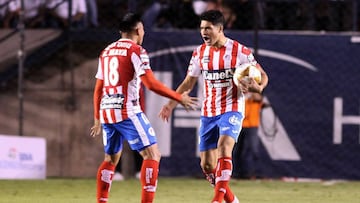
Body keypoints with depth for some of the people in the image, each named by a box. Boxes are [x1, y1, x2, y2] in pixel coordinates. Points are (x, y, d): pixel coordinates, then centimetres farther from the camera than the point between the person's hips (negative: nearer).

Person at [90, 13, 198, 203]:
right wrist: (179, 98, -7)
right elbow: (151, 83, -15)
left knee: (111, 159, 20)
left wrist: (97, 119, 27)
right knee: (152, 155, -4)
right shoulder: (136, 51, -5)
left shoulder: (106, 52, 16)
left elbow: (98, 88, 20)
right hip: (128, 112, -7)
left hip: (106, 112, 7)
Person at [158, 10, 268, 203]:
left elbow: (262, 76, 0)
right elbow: (188, 82, 14)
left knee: (224, 147, -29)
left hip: (231, 110, -5)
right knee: (207, 164, 2)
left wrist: (258, 87, -23)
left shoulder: (239, 51, -8)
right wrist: (171, 104, 4)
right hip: (208, 113, 5)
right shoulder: (199, 53, 5)